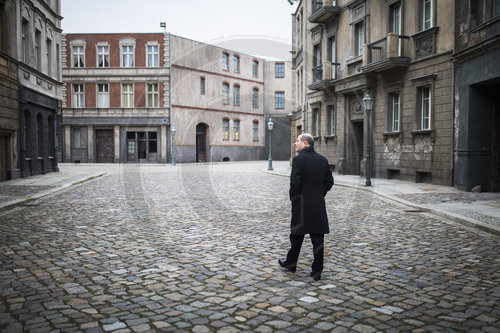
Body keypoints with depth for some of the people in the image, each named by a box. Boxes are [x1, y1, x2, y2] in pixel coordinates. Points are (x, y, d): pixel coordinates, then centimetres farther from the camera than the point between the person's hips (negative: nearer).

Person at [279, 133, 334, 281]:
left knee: (297, 236, 13)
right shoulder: (323, 160, 7)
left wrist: (293, 197, -2)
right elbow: (329, 181, 9)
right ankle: (317, 271, 9)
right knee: (318, 239, 6)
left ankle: (291, 263, 30)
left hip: (301, 204, -4)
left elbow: (295, 182, -18)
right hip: (319, 205, 4)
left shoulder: (299, 159, -12)